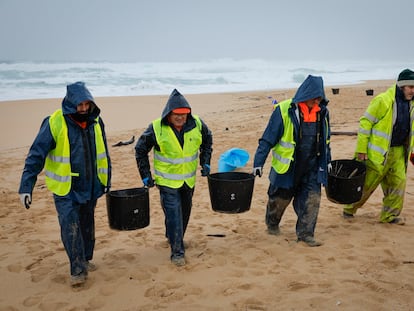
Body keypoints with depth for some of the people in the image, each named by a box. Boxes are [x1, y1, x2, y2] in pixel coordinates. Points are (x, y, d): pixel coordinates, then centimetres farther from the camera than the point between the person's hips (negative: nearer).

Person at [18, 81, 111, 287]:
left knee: (87, 225, 16)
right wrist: (26, 187, -19)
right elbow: (36, 155, -15)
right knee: (70, 227, -10)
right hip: (65, 188, -5)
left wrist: (106, 179, 16)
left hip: (90, 185, 5)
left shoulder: (96, 122, -1)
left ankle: (86, 259, 34)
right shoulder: (54, 123, -17)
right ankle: (78, 270, 2)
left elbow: (103, 152, 12)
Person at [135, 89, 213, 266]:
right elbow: (140, 150, -4)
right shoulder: (156, 128, -18)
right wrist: (146, 175, -7)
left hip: (188, 179, 5)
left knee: (185, 212, 20)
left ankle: (173, 238, 44)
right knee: (173, 216, -8)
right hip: (167, 181, -4)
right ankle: (177, 252, 2)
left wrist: (205, 163, 5)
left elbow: (207, 140, 12)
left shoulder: (197, 124, -10)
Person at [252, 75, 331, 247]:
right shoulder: (284, 111, -17)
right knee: (280, 197, 12)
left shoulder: (322, 112, 1)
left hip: (311, 168, 4)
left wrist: (327, 161, 22)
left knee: (312, 199, -2)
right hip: (286, 167, -3)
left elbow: (325, 139, 16)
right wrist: (258, 163, -15)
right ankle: (272, 223, 39)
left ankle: (305, 233, 10)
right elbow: (267, 139, -13)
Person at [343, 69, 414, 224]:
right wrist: (361, 149, -15)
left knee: (398, 181, 3)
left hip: (398, 152, 7)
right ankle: (349, 208, 21)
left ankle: (389, 215, 16)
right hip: (379, 152, -6)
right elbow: (365, 123, -14)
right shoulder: (382, 101, -16)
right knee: (367, 183, 2)